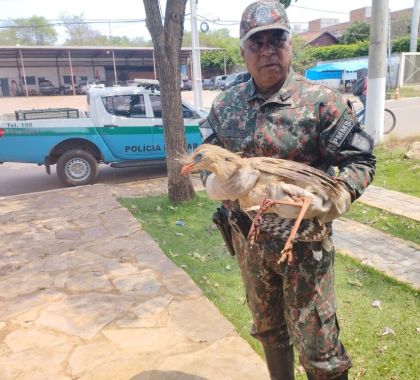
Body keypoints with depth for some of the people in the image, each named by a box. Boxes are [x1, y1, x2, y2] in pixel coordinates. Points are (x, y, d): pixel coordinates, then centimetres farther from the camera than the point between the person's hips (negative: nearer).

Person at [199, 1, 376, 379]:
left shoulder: (321, 101, -10)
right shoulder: (225, 105, 3)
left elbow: (361, 160, -7)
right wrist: (214, 183, -13)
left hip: (305, 240, -4)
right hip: (248, 239, 5)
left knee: (315, 341, 7)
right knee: (268, 329, 23)